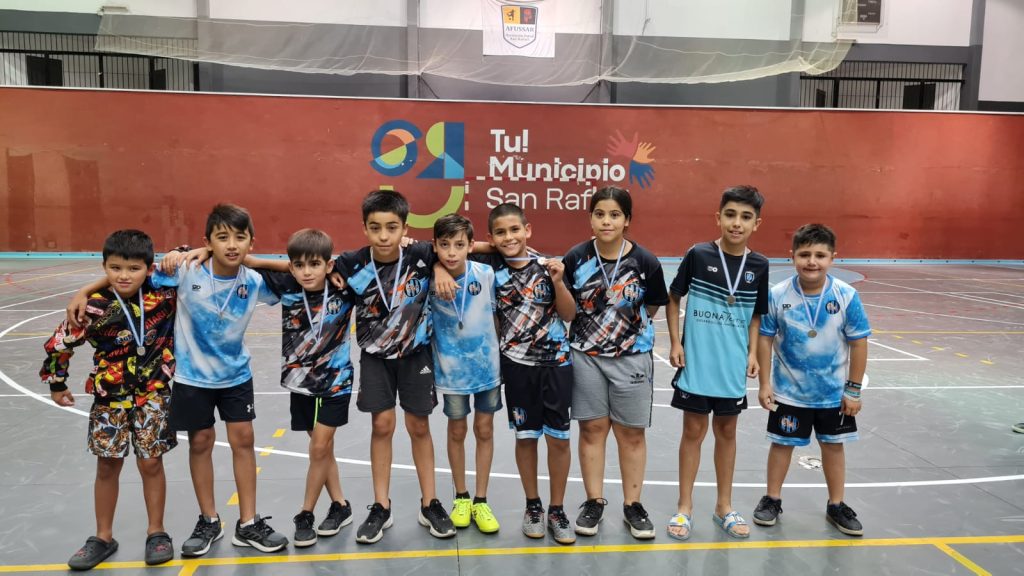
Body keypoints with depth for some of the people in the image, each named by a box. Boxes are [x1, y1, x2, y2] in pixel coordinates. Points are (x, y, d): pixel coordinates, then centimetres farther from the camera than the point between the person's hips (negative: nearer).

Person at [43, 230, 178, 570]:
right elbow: (60, 344, -2)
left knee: (151, 463, 7)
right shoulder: (95, 308, -15)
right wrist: (56, 384, 8)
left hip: (152, 396, 0)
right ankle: (103, 538, 28)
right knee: (107, 467, 12)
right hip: (110, 399, 0)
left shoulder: (162, 295, -11)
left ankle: (156, 533, 23)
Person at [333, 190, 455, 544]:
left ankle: (430, 505, 21)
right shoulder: (352, 265, -18)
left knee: (419, 427, 7)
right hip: (375, 356, 1)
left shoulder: (422, 257, -20)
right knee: (382, 426, 2)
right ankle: (381, 508, 17)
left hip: (416, 353, 0)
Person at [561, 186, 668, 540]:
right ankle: (594, 502, 24)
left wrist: (630, 327, 1)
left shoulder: (645, 262, -10)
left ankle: (632, 505, 24)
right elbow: (568, 310, -1)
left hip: (632, 357, -1)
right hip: (586, 355, 1)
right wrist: (558, 282, -15)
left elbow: (652, 308, 4)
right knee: (592, 428, 9)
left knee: (631, 432, 9)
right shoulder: (576, 258, -7)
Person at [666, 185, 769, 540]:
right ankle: (685, 507, 21)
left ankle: (724, 506, 29)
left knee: (726, 431, 14)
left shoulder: (759, 266, -2)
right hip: (696, 363, -2)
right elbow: (673, 299, 0)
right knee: (693, 431, 7)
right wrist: (675, 343, -5)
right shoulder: (698, 255, -9)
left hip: (733, 366, 3)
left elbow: (756, 316, 9)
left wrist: (753, 352, 0)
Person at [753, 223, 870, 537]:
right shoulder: (778, 295, -16)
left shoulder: (846, 296, -15)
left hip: (833, 392, 1)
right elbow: (765, 339, -6)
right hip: (789, 390, -1)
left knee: (833, 445, 15)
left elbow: (858, 343, -7)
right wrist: (764, 383, -7)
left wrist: (853, 389, -5)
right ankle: (772, 499, 30)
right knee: (782, 442, 13)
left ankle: (836, 505, 33)